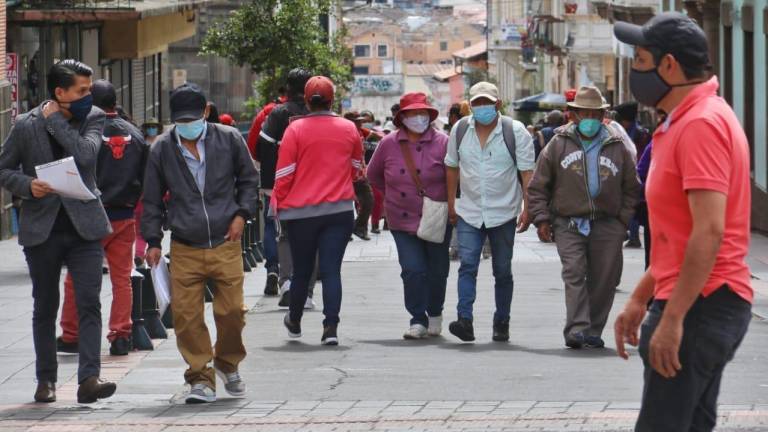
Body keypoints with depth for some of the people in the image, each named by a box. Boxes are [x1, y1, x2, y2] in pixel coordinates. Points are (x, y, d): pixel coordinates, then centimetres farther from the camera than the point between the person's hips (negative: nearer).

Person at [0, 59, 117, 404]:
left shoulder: (93, 118, 2)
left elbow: (86, 154, -17)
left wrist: (55, 120, -11)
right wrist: (28, 185, -13)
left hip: (83, 226, 0)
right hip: (42, 229, 0)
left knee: (89, 303, -11)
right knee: (45, 308, 10)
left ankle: (89, 379, -16)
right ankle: (46, 380, 21)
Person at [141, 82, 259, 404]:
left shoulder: (229, 139, 2)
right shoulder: (162, 149, 3)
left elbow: (249, 180, 14)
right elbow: (152, 199, 11)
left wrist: (242, 214, 1)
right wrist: (153, 241, 6)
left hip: (225, 245, -1)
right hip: (184, 248, 1)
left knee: (232, 311, -2)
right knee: (186, 316, -6)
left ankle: (228, 363, 25)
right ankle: (201, 378, 4)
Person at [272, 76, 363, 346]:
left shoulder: (296, 129, -6)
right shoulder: (349, 129, 2)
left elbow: (284, 173, -6)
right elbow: (357, 168, 16)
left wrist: (278, 203, 7)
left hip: (301, 212, -1)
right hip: (339, 210, 1)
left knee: (301, 270, 13)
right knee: (331, 270, -1)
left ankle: (294, 322, 30)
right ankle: (330, 328, -11)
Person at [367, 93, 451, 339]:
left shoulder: (442, 143, -7)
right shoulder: (389, 145, 0)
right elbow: (374, 175, 14)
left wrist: (448, 203, -6)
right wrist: (393, 194, 11)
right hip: (403, 222, 1)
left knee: (437, 270, 11)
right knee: (412, 270, -9)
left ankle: (435, 314, 33)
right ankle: (418, 320, 0)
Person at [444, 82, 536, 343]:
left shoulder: (515, 131, -6)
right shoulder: (460, 130, 3)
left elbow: (527, 172, -5)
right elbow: (452, 167, 13)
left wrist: (527, 208, -11)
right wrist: (451, 204, 11)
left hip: (503, 213, -1)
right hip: (469, 213, 1)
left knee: (503, 271, 8)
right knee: (467, 265, -13)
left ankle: (501, 324, 17)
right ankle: (465, 320, -22)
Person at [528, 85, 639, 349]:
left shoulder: (617, 147, 9)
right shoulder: (559, 144, 6)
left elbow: (631, 187, 16)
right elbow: (538, 186, 8)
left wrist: (623, 219, 6)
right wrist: (542, 218, -1)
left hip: (607, 225, 2)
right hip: (569, 223, -2)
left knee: (604, 279, 2)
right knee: (574, 273, -15)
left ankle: (593, 332, 12)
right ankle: (577, 329, -22)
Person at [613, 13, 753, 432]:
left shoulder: (701, 123, -15)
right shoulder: (685, 121, 18)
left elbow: (709, 232, -23)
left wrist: (673, 318, -24)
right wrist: (640, 298, 21)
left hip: (700, 304, -11)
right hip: (700, 304, 11)